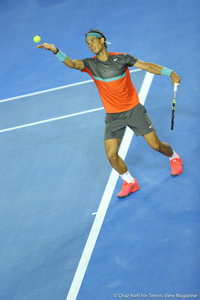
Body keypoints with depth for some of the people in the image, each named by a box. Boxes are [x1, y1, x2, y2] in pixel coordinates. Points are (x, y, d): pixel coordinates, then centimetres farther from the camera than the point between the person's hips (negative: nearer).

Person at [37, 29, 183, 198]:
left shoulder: (121, 58, -5)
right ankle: (130, 182, 16)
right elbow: (72, 63, -22)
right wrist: (55, 51, -40)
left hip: (134, 109, -1)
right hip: (113, 116, 1)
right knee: (111, 155, -9)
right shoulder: (90, 64, -4)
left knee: (156, 145, -1)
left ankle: (174, 158, 33)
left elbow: (147, 66, -1)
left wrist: (171, 73, -10)